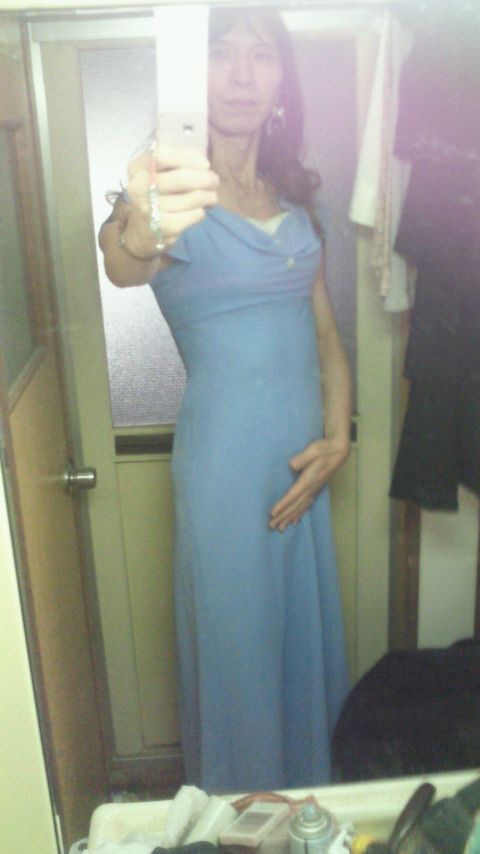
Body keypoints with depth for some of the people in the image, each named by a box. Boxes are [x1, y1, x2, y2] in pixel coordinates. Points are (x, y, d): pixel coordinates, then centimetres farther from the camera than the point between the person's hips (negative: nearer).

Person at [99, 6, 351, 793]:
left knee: (308, 635, 19)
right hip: (226, 454, -6)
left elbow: (326, 330, 11)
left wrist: (337, 437, -3)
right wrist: (140, 233, -55)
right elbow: (122, 267, -31)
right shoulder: (175, 191, -8)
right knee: (238, 646, 7)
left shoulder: (297, 197, 10)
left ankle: (311, 808, 44)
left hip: (304, 455, 6)